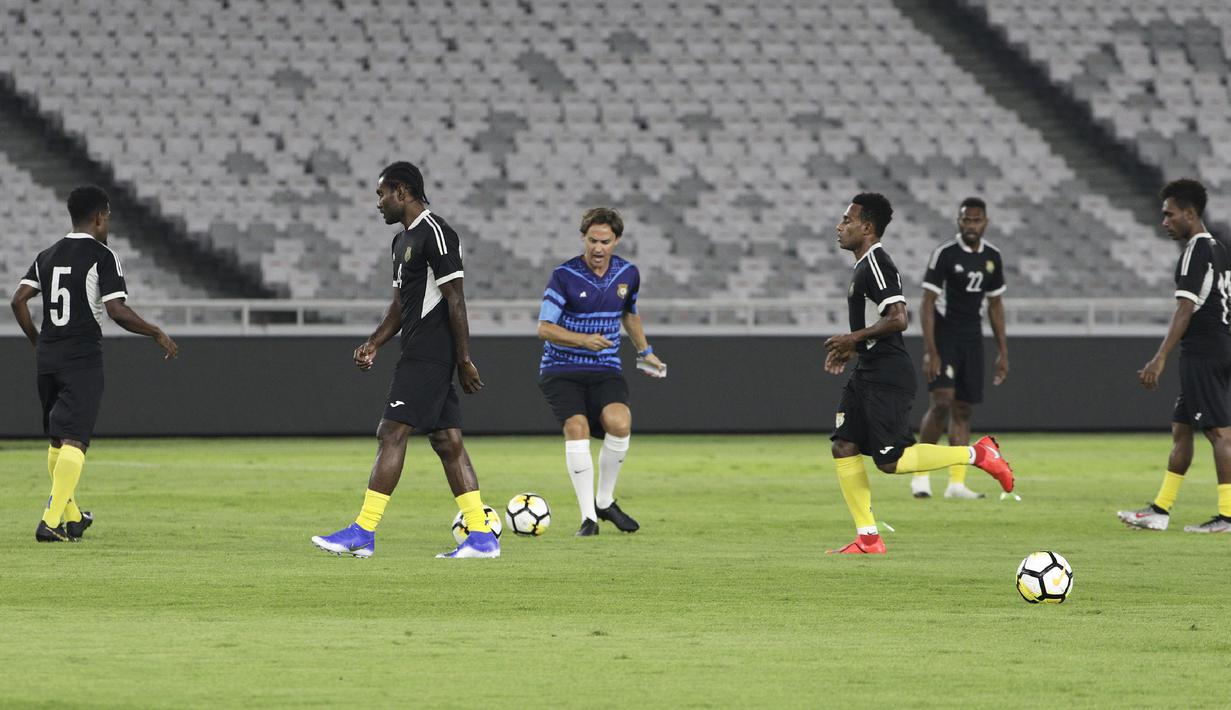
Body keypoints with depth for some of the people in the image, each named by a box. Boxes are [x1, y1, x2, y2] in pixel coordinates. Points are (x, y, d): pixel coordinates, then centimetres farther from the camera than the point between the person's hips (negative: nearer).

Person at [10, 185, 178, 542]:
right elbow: (117, 311, -16)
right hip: (83, 360, -7)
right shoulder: (102, 256, -8)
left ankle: (71, 517, 30)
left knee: (57, 440, 18)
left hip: (48, 356, 7)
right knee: (73, 442, -10)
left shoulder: (48, 256, 11)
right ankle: (52, 521, -23)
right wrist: (157, 334, -4)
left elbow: (19, 300, 6)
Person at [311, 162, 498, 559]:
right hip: (419, 356, 10)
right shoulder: (403, 241, 19)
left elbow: (455, 300, -15)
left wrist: (465, 361, -16)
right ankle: (481, 536, 5)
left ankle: (362, 533, -12)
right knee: (447, 441, 7)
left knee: (392, 433, -11)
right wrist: (374, 344, 10)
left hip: (428, 357, -10)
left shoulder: (435, 234, -12)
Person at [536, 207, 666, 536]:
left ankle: (605, 501, -2)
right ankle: (588, 517, -17)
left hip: (605, 371, 3)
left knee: (619, 422, -24)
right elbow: (545, 328, -12)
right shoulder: (565, 276, -10)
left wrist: (645, 351, 32)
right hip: (561, 370, -3)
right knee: (577, 427, -25)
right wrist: (584, 340, -25)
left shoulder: (628, 274, 4)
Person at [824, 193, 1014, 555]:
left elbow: (897, 319, -24)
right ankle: (867, 538, 4)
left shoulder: (876, 264, -15)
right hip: (868, 373, 10)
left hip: (888, 376, -10)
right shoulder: (865, 266, 17)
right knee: (843, 447, 2)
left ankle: (977, 454, 0)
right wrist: (850, 349, 17)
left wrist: (854, 338, -17)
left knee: (891, 461, -11)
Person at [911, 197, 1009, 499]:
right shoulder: (945, 254, -11)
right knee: (941, 403, -17)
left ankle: (956, 482, 3)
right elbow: (927, 304, -12)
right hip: (943, 336, -5)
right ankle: (921, 475, -7)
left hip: (972, 338, 5)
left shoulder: (992, 257, 7)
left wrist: (1003, 353, 13)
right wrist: (930, 352, -18)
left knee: (963, 410, 3)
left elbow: (995, 306, 16)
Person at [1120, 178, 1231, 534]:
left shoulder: (1196, 252, -13)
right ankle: (1160, 510, 17)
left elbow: (1185, 309, -20)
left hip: (1201, 354, -10)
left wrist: (1160, 358, -23)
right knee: (1180, 430, 13)